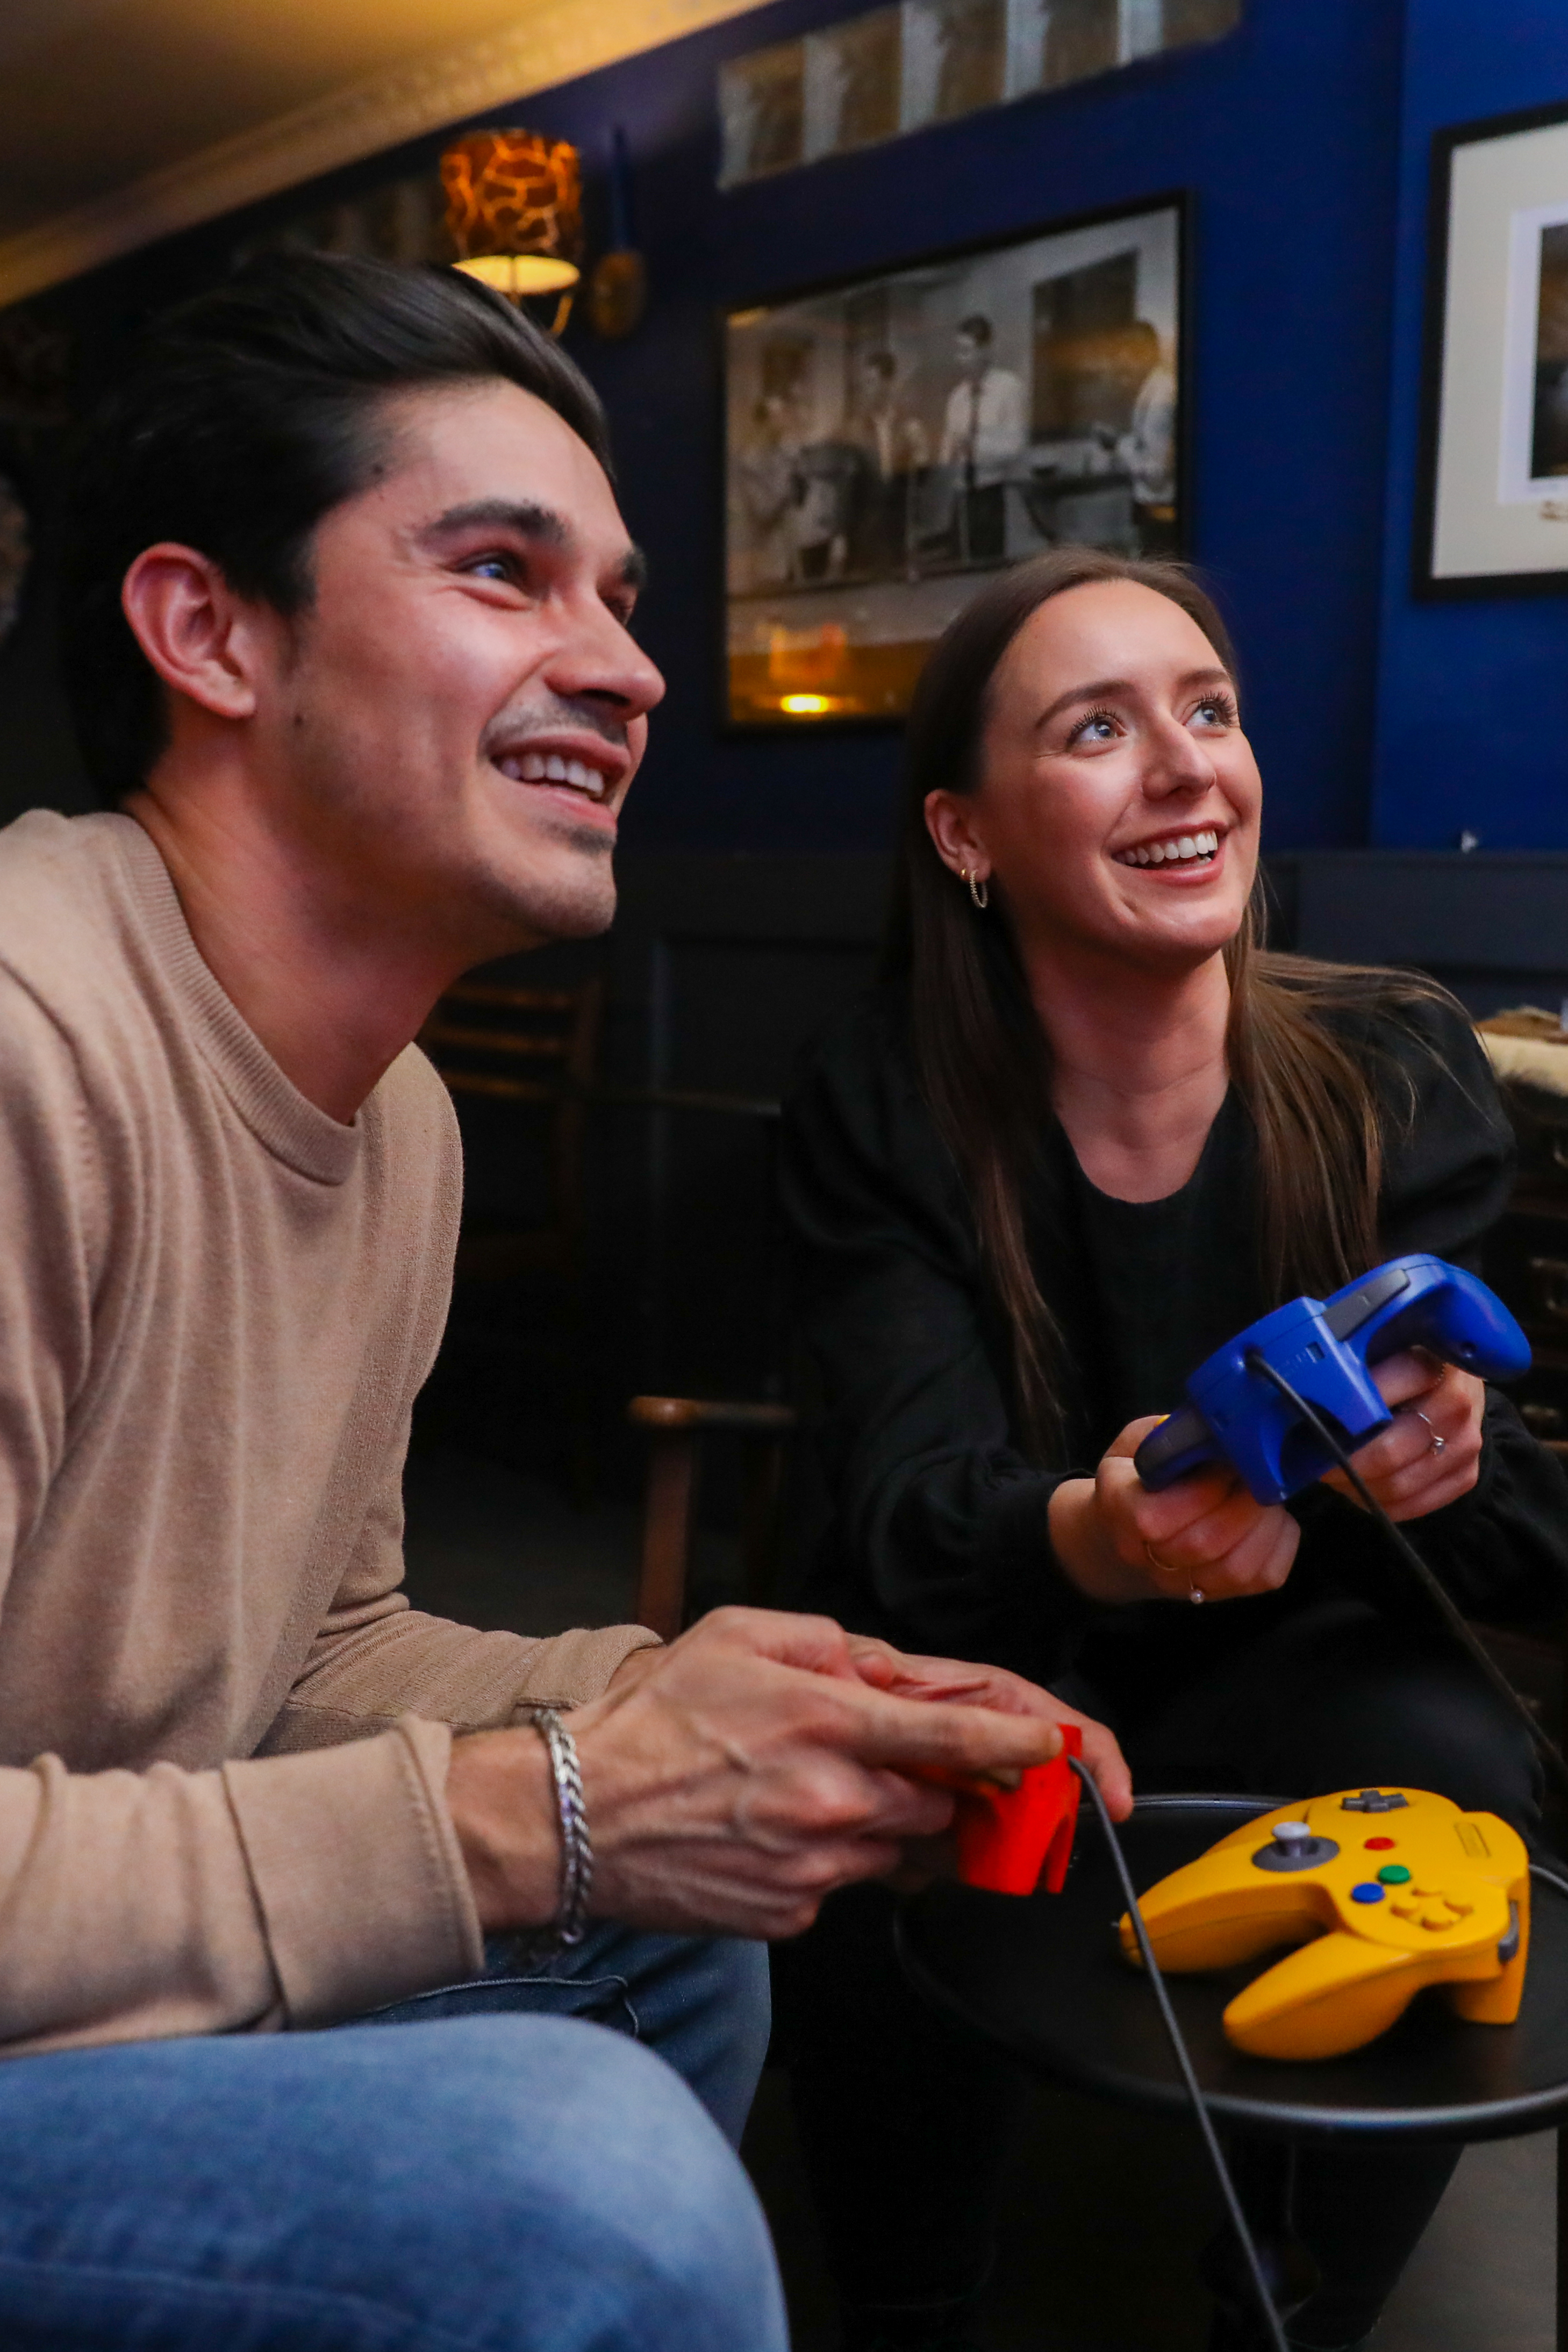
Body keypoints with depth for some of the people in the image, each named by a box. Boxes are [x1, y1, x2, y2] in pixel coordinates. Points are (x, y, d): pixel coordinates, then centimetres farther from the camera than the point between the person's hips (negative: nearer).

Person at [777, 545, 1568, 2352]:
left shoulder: (1401, 1071, -12)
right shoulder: (879, 1106, -14)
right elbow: (912, 1509, -23)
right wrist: (1092, 1540, -47)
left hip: (1288, 1663, 1)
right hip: (985, 1655, 0)